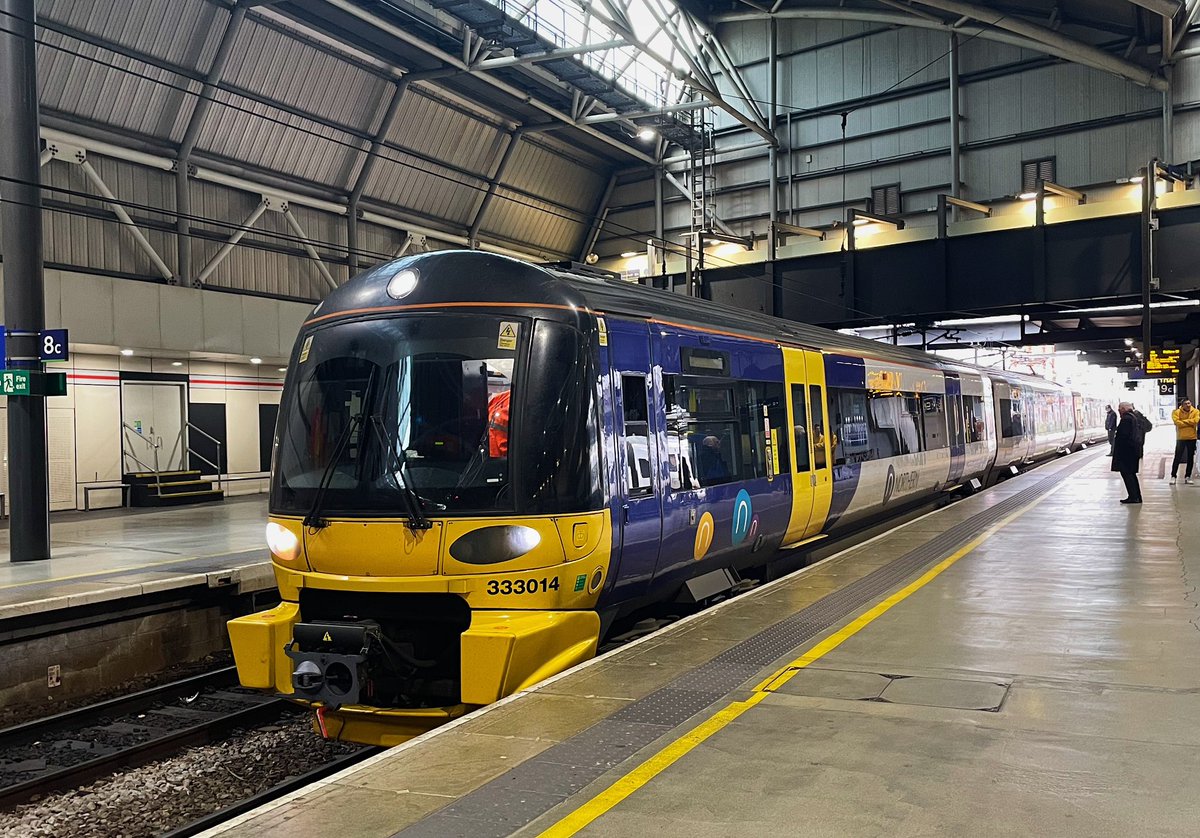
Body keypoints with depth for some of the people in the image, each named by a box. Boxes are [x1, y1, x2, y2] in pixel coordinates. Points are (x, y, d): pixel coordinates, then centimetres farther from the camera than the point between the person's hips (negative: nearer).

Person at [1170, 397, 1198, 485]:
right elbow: (1177, 422, -19)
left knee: (1190, 458, 7)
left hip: (1192, 438, 2)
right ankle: (1173, 476, 4)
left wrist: (1183, 421, -13)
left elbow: (1195, 420, -17)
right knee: (1177, 458, -1)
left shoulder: (1196, 412, 0)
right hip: (1181, 438, -2)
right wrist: (1190, 423, -15)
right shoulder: (1176, 412, -5)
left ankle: (1187, 477, 15)